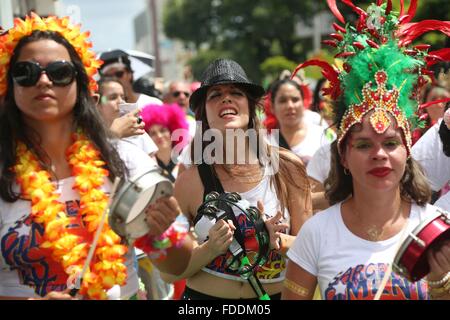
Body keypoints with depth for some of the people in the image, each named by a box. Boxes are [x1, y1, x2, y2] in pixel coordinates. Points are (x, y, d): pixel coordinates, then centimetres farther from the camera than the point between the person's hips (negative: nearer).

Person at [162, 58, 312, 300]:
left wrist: (276, 240, -22)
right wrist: (210, 249, -23)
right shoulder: (189, 181, -13)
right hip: (204, 294, -1)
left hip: (276, 294, 1)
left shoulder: (287, 169, -12)